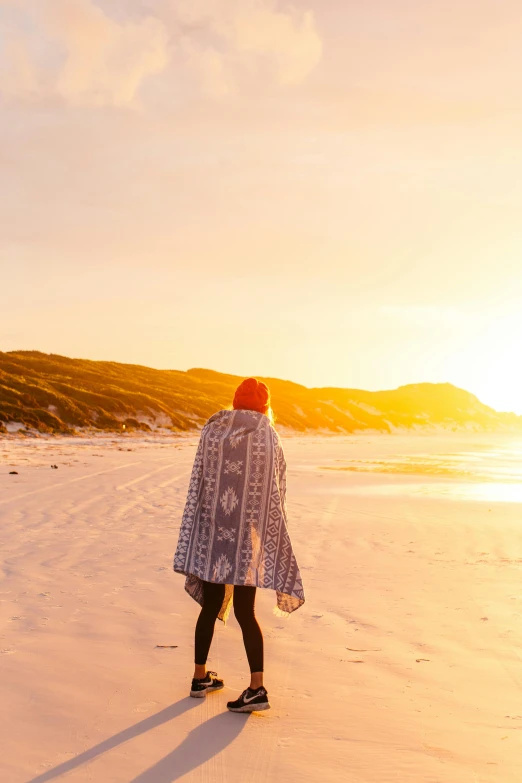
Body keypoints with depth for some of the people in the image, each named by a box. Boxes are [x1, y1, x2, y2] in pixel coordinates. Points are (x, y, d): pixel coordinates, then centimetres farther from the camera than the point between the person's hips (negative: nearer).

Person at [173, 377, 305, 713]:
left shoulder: (212, 430, 0)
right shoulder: (268, 436, -5)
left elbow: (197, 484, 1)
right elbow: (277, 492, -3)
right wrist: (270, 538, 7)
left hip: (212, 532, 2)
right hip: (250, 534, -2)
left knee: (210, 606, 15)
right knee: (245, 610, 2)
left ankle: (201, 676, 25)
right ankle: (257, 687, -3)